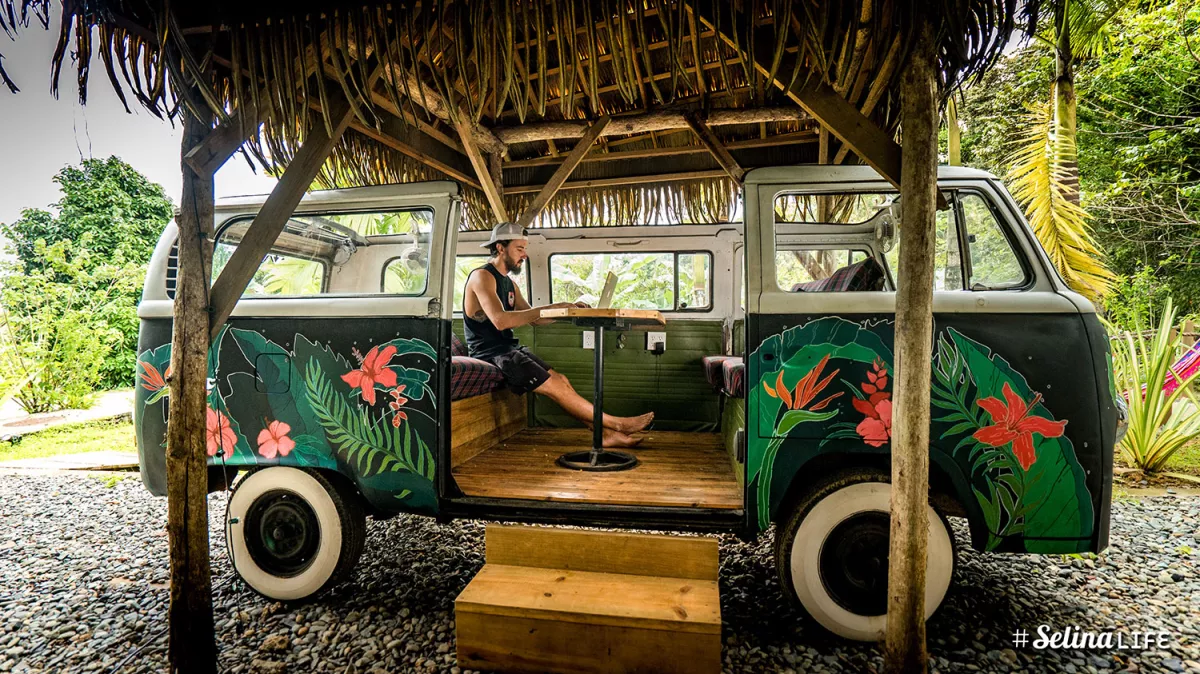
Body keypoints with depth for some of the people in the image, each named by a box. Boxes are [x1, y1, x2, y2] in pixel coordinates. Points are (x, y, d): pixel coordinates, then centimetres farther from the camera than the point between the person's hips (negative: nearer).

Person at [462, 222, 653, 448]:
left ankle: (605, 433, -6)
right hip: (491, 353, -9)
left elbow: (533, 319, 15)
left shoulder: (509, 284, 18)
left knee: (561, 380, -4)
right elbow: (500, 320, -27)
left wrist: (567, 310, -2)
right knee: (554, 385, -15)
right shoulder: (482, 276, -12)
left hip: (510, 350, 9)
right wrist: (548, 308, -28)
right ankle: (616, 424, -11)